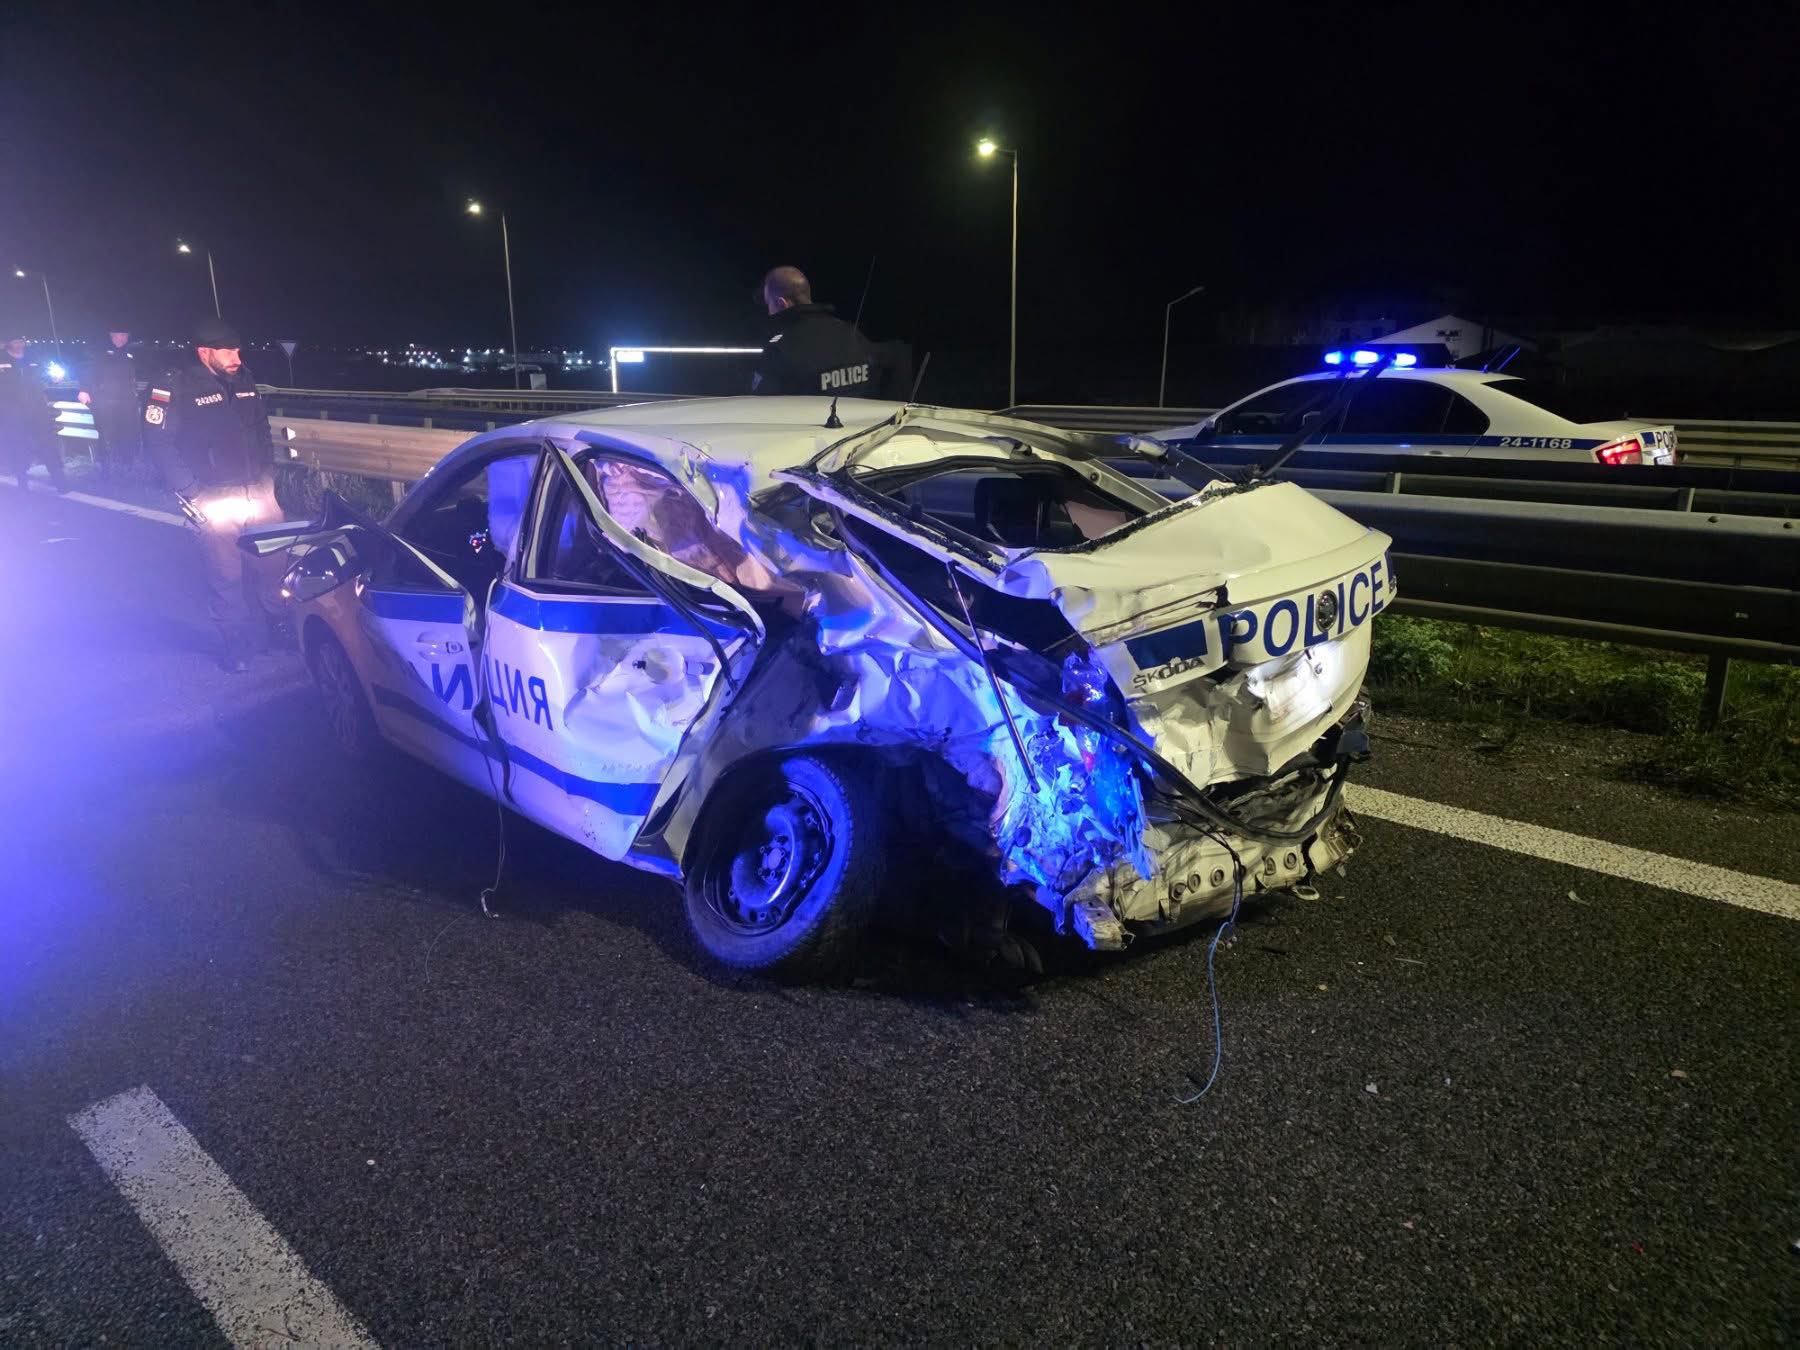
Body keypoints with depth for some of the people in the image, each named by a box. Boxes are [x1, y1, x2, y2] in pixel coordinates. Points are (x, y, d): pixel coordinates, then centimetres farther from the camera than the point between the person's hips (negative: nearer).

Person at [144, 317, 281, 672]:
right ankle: (235, 645, 13)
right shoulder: (175, 386, -9)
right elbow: (159, 441, -11)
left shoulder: (244, 380, 9)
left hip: (258, 493, 5)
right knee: (226, 576, 0)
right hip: (215, 501, -5)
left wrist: (268, 477, 12)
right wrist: (190, 494, -15)